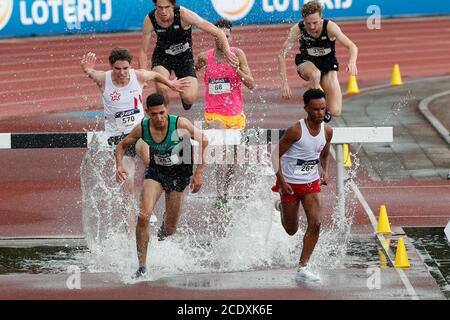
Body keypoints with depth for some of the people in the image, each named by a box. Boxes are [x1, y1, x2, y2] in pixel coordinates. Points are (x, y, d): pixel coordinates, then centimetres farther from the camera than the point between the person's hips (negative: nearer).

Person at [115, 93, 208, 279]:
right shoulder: (142, 129, -17)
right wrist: (119, 166, -19)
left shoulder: (180, 124, -24)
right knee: (143, 216, -21)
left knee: (170, 229, 7)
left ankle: (164, 229, 49)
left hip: (179, 173, -1)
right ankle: (142, 266, -11)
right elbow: (122, 146, 1)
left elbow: (203, 141, -11)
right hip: (156, 171, 1)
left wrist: (198, 173, -12)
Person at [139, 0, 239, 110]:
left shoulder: (184, 15, -27)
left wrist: (227, 50, -42)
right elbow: (144, 51, -8)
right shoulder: (149, 20, -19)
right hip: (162, 57, 1)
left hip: (184, 57, -1)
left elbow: (216, 32, -27)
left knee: (189, 98, -17)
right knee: (161, 87, -31)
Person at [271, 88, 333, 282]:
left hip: (311, 183, 4)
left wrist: (325, 172, 1)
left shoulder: (327, 131, -4)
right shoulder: (296, 131, -22)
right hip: (290, 183, -4)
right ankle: (281, 207, 47)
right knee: (291, 230, 11)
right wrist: (282, 182, -19)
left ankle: (302, 269, -7)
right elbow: (276, 155, -15)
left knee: (315, 224, -13)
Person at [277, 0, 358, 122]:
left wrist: (352, 63, -46)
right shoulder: (298, 30, -22)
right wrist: (284, 81, -30)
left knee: (335, 112, -11)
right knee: (315, 74, -41)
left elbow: (352, 47, -23)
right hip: (306, 63, 0)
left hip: (328, 66, 0)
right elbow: (282, 54, -19)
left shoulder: (330, 27, -25)